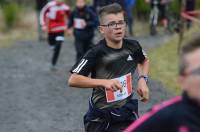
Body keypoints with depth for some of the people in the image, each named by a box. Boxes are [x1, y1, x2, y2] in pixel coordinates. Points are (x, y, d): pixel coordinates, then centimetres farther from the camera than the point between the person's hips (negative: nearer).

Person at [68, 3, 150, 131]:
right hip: (100, 118, -2)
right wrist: (104, 82, -35)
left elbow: (144, 61, 20)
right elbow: (73, 80, -27)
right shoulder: (96, 53, -19)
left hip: (126, 113, 3)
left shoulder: (132, 46, -5)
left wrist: (142, 79, 2)